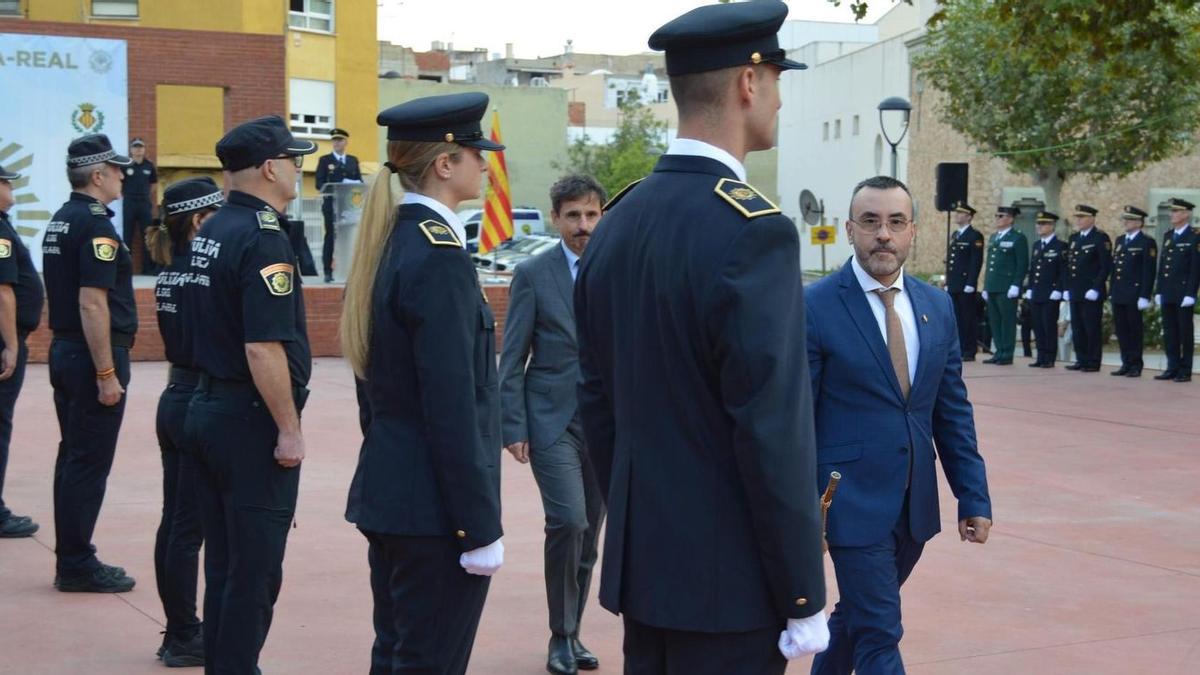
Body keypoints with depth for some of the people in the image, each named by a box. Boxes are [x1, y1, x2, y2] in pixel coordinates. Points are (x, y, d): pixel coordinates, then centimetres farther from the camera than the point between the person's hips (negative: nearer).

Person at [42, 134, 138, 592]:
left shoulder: (58, 222, 13)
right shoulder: (95, 224, -16)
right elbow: (92, 304, -22)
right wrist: (107, 374, -21)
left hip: (63, 350, 10)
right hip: (93, 355, -10)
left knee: (73, 457, 13)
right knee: (89, 464, -4)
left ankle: (70, 559, 19)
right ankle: (77, 566, 1)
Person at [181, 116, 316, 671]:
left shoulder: (209, 233, 11)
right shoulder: (264, 240, -17)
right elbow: (264, 349, -24)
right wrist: (289, 429, -17)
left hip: (208, 409, 9)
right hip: (251, 422, -9)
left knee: (223, 564, 16)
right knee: (254, 573, -2)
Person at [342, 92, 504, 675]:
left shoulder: (387, 242, 10)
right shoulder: (440, 256, -18)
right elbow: (453, 408, -21)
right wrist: (480, 528, -17)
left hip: (383, 493, 9)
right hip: (434, 509, -9)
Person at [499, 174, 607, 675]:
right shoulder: (533, 275, -2)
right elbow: (512, 360, -2)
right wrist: (513, 427, -9)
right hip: (552, 420, -3)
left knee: (588, 535, 8)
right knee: (568, 521, -16)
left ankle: (570, 634, 22)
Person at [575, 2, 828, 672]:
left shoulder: (618, 222, 6)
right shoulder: (754, 229, -18)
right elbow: (773, 434, -20)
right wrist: (803, 599, -13)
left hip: (641, 565, 8)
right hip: (727, 580, -8)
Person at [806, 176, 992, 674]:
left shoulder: (937, 307, 7)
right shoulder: (814, 307, -10)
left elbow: (953, 411, 11)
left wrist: (974, 497, 6)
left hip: (915, 505, 6)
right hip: (853, 502, -6)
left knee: (859, 615, 20)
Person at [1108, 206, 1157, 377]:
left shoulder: (1147, 242, -6)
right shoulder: (1119, 241, 16)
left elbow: (1149, 271, -10)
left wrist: (1144, 296, -16)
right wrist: (1112, 291, 14)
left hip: (1134, 296, -7)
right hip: (1119, 295, 7)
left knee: (1135, 330, -1)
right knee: (1121, 329, 8)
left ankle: (1136, 366, 6)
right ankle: (1126, 364, 15)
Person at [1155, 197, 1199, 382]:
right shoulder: (1168, 235, 15)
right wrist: (1159, 291, 11)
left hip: (1184, 294, -7)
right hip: (1168, 294, 7)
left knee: (1185, 332, -1)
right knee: (1169, 333, 8)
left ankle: (1185, 371, 3)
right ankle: (1172, 368, 14)